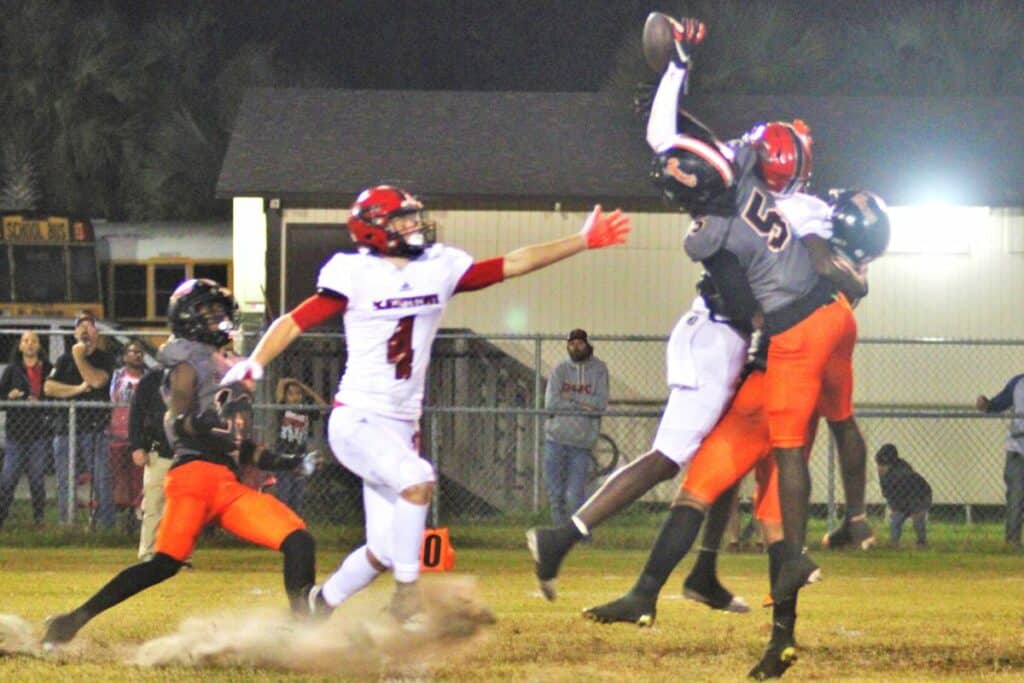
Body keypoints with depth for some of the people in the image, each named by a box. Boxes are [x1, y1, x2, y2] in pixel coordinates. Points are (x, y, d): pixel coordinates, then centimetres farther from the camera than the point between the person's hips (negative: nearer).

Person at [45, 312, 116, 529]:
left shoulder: (105, 358, 9)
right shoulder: (65, 360, 14)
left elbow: (97, 380, -10)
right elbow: (49, 387, 0)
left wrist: (79, 358, -8)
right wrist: (78, 389, -9)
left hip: (96, 428, -2)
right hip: (66, 428, 2)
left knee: (102, 479, -8)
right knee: (65, 483, 2)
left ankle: (104, 525, -7)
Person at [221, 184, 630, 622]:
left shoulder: (440, 269, 6)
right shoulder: (355, 276, -8)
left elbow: (514, 264, 6)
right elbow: (294, 322, -10)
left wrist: (584, 241, 0)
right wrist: (255, 363, -27)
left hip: (401, 428, 6)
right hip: (357, 421, -6)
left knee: (384, 550, 5)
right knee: (417, 479, -31)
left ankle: (319, 607, 26)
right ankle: (406, 595, -21)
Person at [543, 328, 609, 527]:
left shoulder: (599, 369, 2)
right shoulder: (560, 370, 5)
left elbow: (601, 404, -9)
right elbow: (551, 403, -6)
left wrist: (569, 399, -11)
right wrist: (581, 405, -11)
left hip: (582, 442, -2)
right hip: (556, 439, 2)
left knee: (574, 495, -8)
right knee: (556, 494, 2)